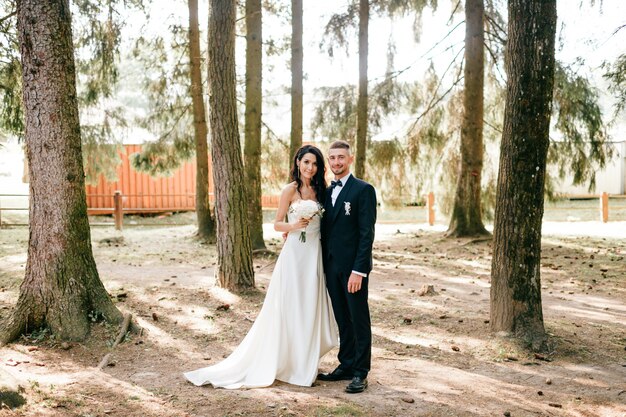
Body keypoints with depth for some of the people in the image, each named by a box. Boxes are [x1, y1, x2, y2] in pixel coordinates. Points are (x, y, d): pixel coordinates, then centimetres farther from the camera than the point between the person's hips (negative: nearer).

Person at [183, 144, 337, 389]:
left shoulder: (319, 190, 11)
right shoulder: (290, 190, -5)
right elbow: (277, 224, -5)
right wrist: (294, 226, -22)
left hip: (315, 254, 6)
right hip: (295, 253, -6)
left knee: (310, 309, 9)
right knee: (289, 309, -1)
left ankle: (304, 363, 21)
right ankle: (287, 363, 10)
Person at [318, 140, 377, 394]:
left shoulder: (363, 190, -8)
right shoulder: (326, 192, 13)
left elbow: (367, 233, -14)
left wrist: (358, 270, -19)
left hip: (353, 267, -6)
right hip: (331, 266, 6)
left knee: (359, 320, 3)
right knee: (342, 320, 14)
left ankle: (360, 373, 12)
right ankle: (346, 366, 24)